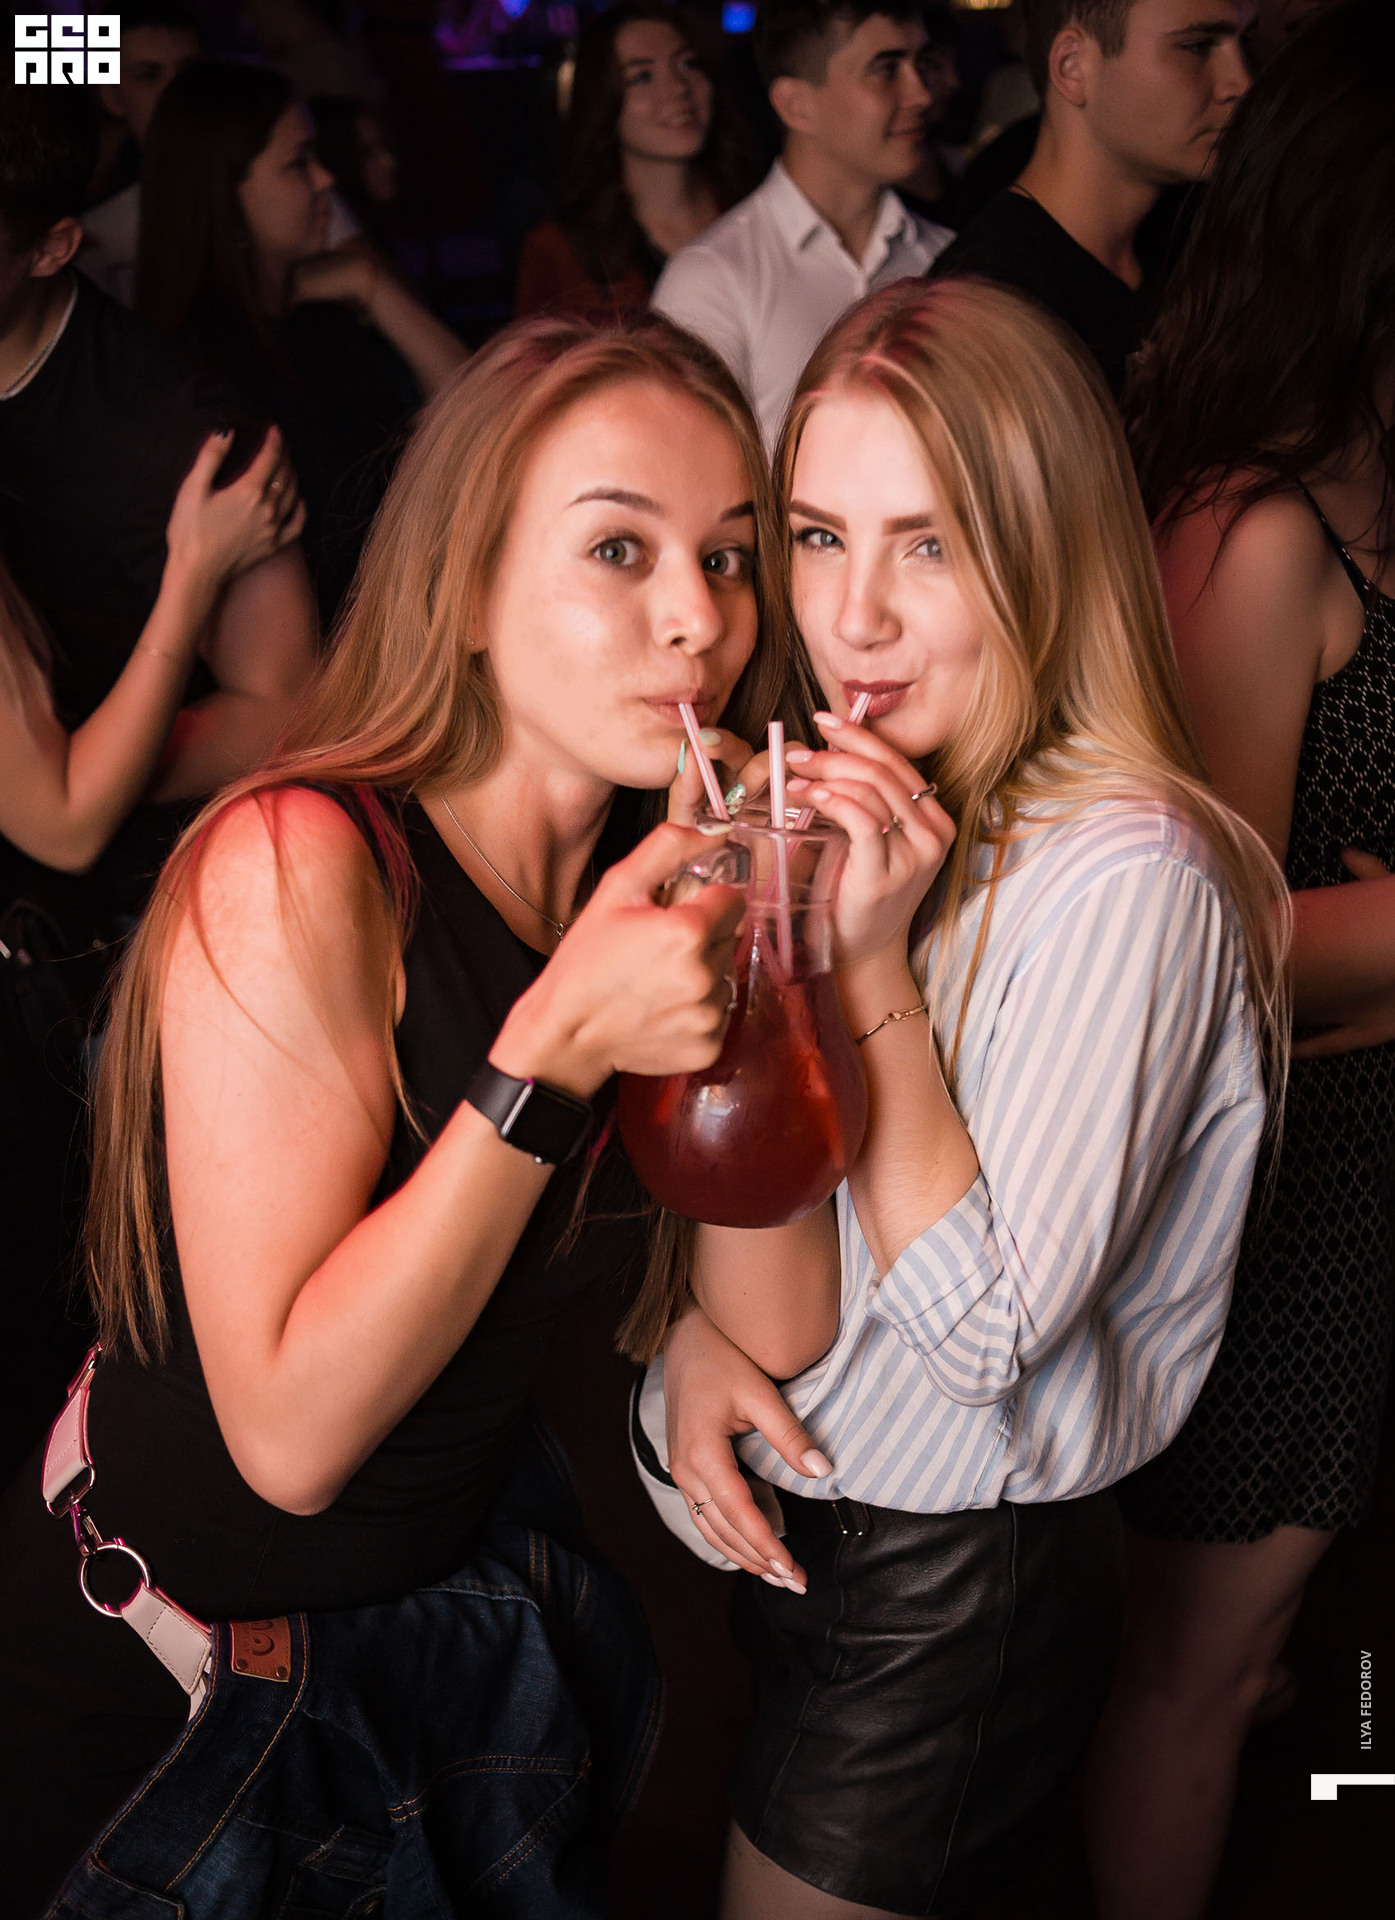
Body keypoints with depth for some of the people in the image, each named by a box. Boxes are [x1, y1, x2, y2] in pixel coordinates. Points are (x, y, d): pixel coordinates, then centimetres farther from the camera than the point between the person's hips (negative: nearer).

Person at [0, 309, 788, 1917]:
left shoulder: (661, 871, -6)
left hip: (464, 1629, 6)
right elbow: (290, 1432, -31)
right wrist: (554, 1053, -36)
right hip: (180, 1697, -5)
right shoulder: (297, 870, -28)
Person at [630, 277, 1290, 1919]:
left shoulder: (1125, 876, -25)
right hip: (790, 1518, 8)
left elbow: (986, 1325, -24)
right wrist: (698, 1319, -12)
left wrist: (876, 962, -28)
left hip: (956, 1597, -7)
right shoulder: (856, 801, -1)